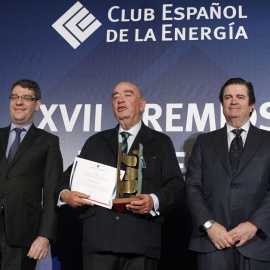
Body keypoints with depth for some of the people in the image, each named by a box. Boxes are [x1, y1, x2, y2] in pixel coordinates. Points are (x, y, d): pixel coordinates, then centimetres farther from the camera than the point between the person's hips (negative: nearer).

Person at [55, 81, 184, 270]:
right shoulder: (96, 142, 20)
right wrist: (65, 194, -3)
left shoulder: (161, 142, 13)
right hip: (98, 238, 2)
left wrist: (154, 201, -14)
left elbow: (176, 184, 5)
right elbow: (71, 175, 19)